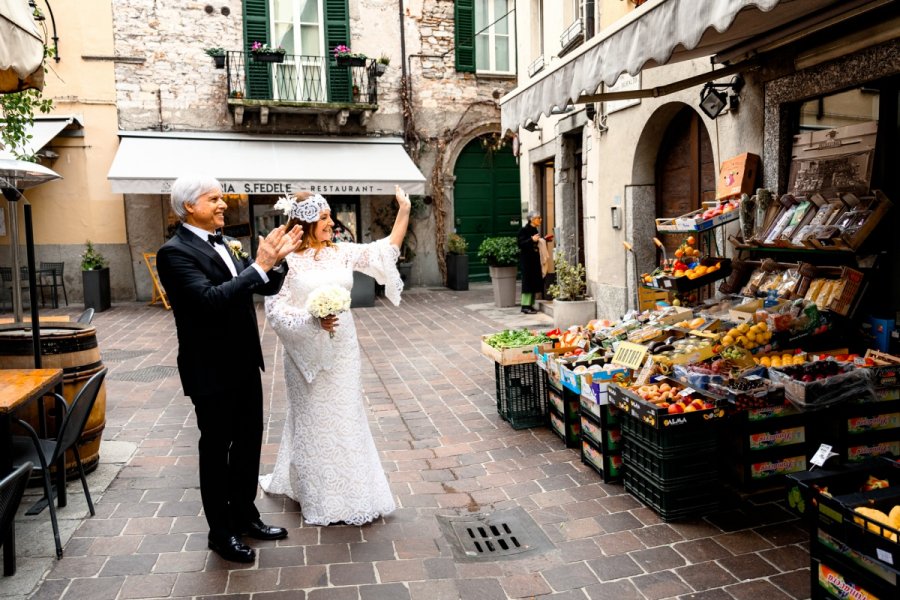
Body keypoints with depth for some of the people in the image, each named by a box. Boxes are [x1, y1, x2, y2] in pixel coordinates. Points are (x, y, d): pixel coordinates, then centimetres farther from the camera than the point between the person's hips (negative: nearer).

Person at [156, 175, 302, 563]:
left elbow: (265, 288, 8)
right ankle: (221, 532, 26)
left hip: (244, 364, 8)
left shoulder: (227, 244, 7)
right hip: (211, 371, -8)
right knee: (216, 450, 8)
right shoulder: (175, 252, -16)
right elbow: (210, 299, -30)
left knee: (249, 442, 18)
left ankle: (245, 515, 36)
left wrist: (277, 259, -11)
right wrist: (259, 265, -29)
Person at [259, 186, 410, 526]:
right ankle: (319, 499, 26)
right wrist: (312, 320, -24)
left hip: (342, 349, 5)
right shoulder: (287, 259, -11)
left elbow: (385, 251, 4)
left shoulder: (342, 252, 3)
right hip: (308, 352, -4)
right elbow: (275, 308, -13)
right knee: (314, 420, 8)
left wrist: (404, 212, -2)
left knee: (345, 417, 13)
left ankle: (349, 491, 31)